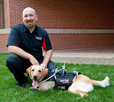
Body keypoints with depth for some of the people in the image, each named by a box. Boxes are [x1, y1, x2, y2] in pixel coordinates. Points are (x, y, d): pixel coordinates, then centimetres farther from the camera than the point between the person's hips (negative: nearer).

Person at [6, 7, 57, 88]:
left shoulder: (43, 32, 0)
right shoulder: (16, 29, -9)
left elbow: (49, 50, 3)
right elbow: (11, 48, -22)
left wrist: (44, 64, -17)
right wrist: (30, 57, -27)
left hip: (38, 60, 2)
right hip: (22, 61, -2)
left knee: (53, 68, -22)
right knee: (11, 59, -33)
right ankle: (22, 80, -2)